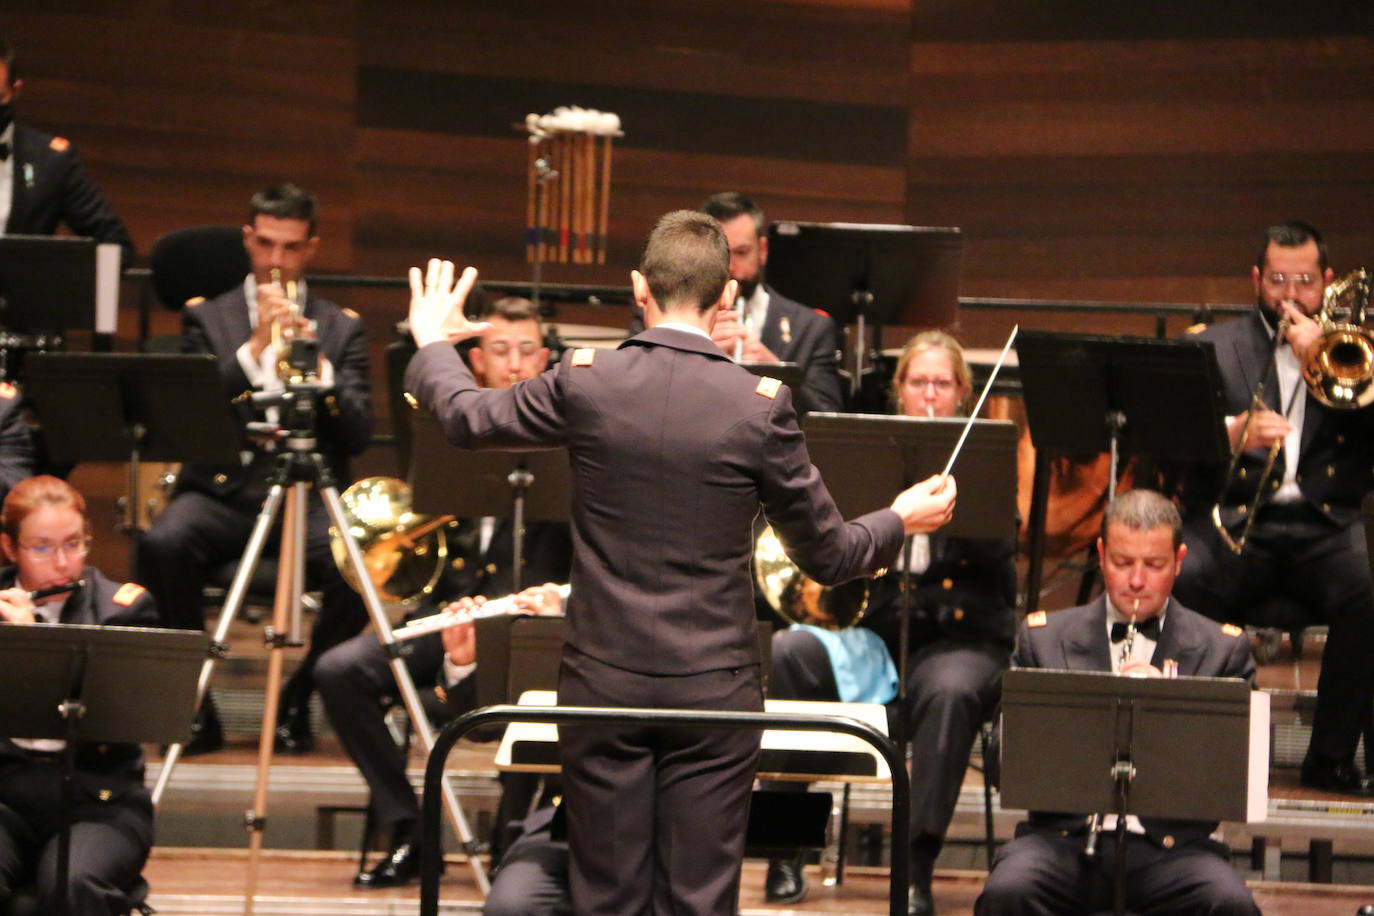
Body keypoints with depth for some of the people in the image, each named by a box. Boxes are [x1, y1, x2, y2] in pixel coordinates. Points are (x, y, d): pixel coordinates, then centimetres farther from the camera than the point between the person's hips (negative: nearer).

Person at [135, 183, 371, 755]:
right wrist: (255, 345, -12)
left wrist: (317, 368, -13)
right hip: (225, 489, 0)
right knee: (162, 545, -34)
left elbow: (358, 436, 3)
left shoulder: (341, 328, 16)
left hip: (310, 493, 0)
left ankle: (298, 698, -5)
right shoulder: (207, 318, 14)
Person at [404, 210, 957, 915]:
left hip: (604, 685, 1)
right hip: (714, 689, -1)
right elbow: (827, 557, -1)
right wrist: (900, 520, 20)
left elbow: (466, 418, 12)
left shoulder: (585, 383, -7)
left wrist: (432, 342, 32)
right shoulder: (759, 406, -10)